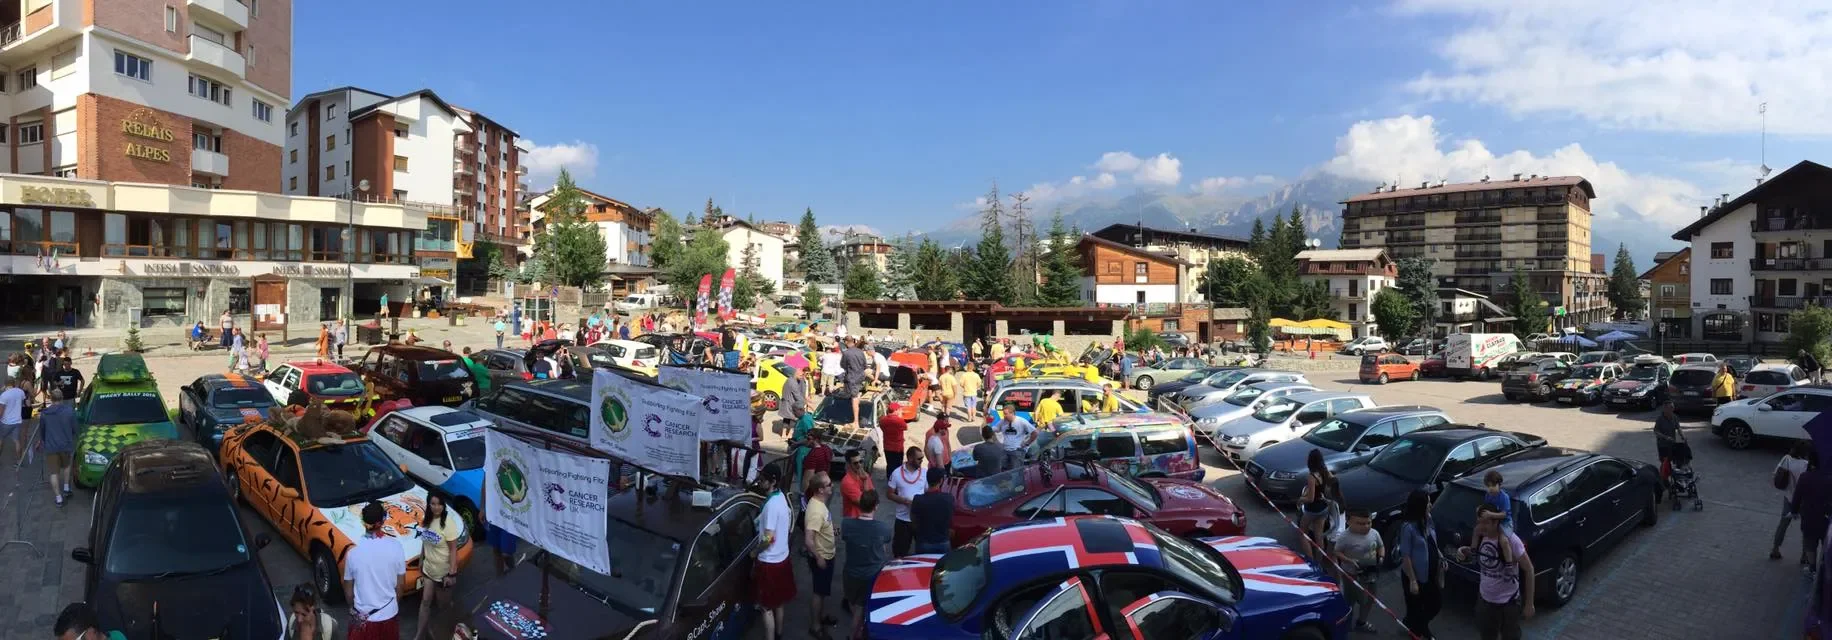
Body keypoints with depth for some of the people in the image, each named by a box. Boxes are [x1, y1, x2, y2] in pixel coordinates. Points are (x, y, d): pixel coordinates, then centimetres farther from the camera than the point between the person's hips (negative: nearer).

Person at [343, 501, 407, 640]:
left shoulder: (353, 552, -18)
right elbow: (400, 583, -5)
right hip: (389, 613, 1)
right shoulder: (395, 546, -17)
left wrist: (351, 607, 14)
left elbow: (348, 588, -5)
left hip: (363, 616, -1)